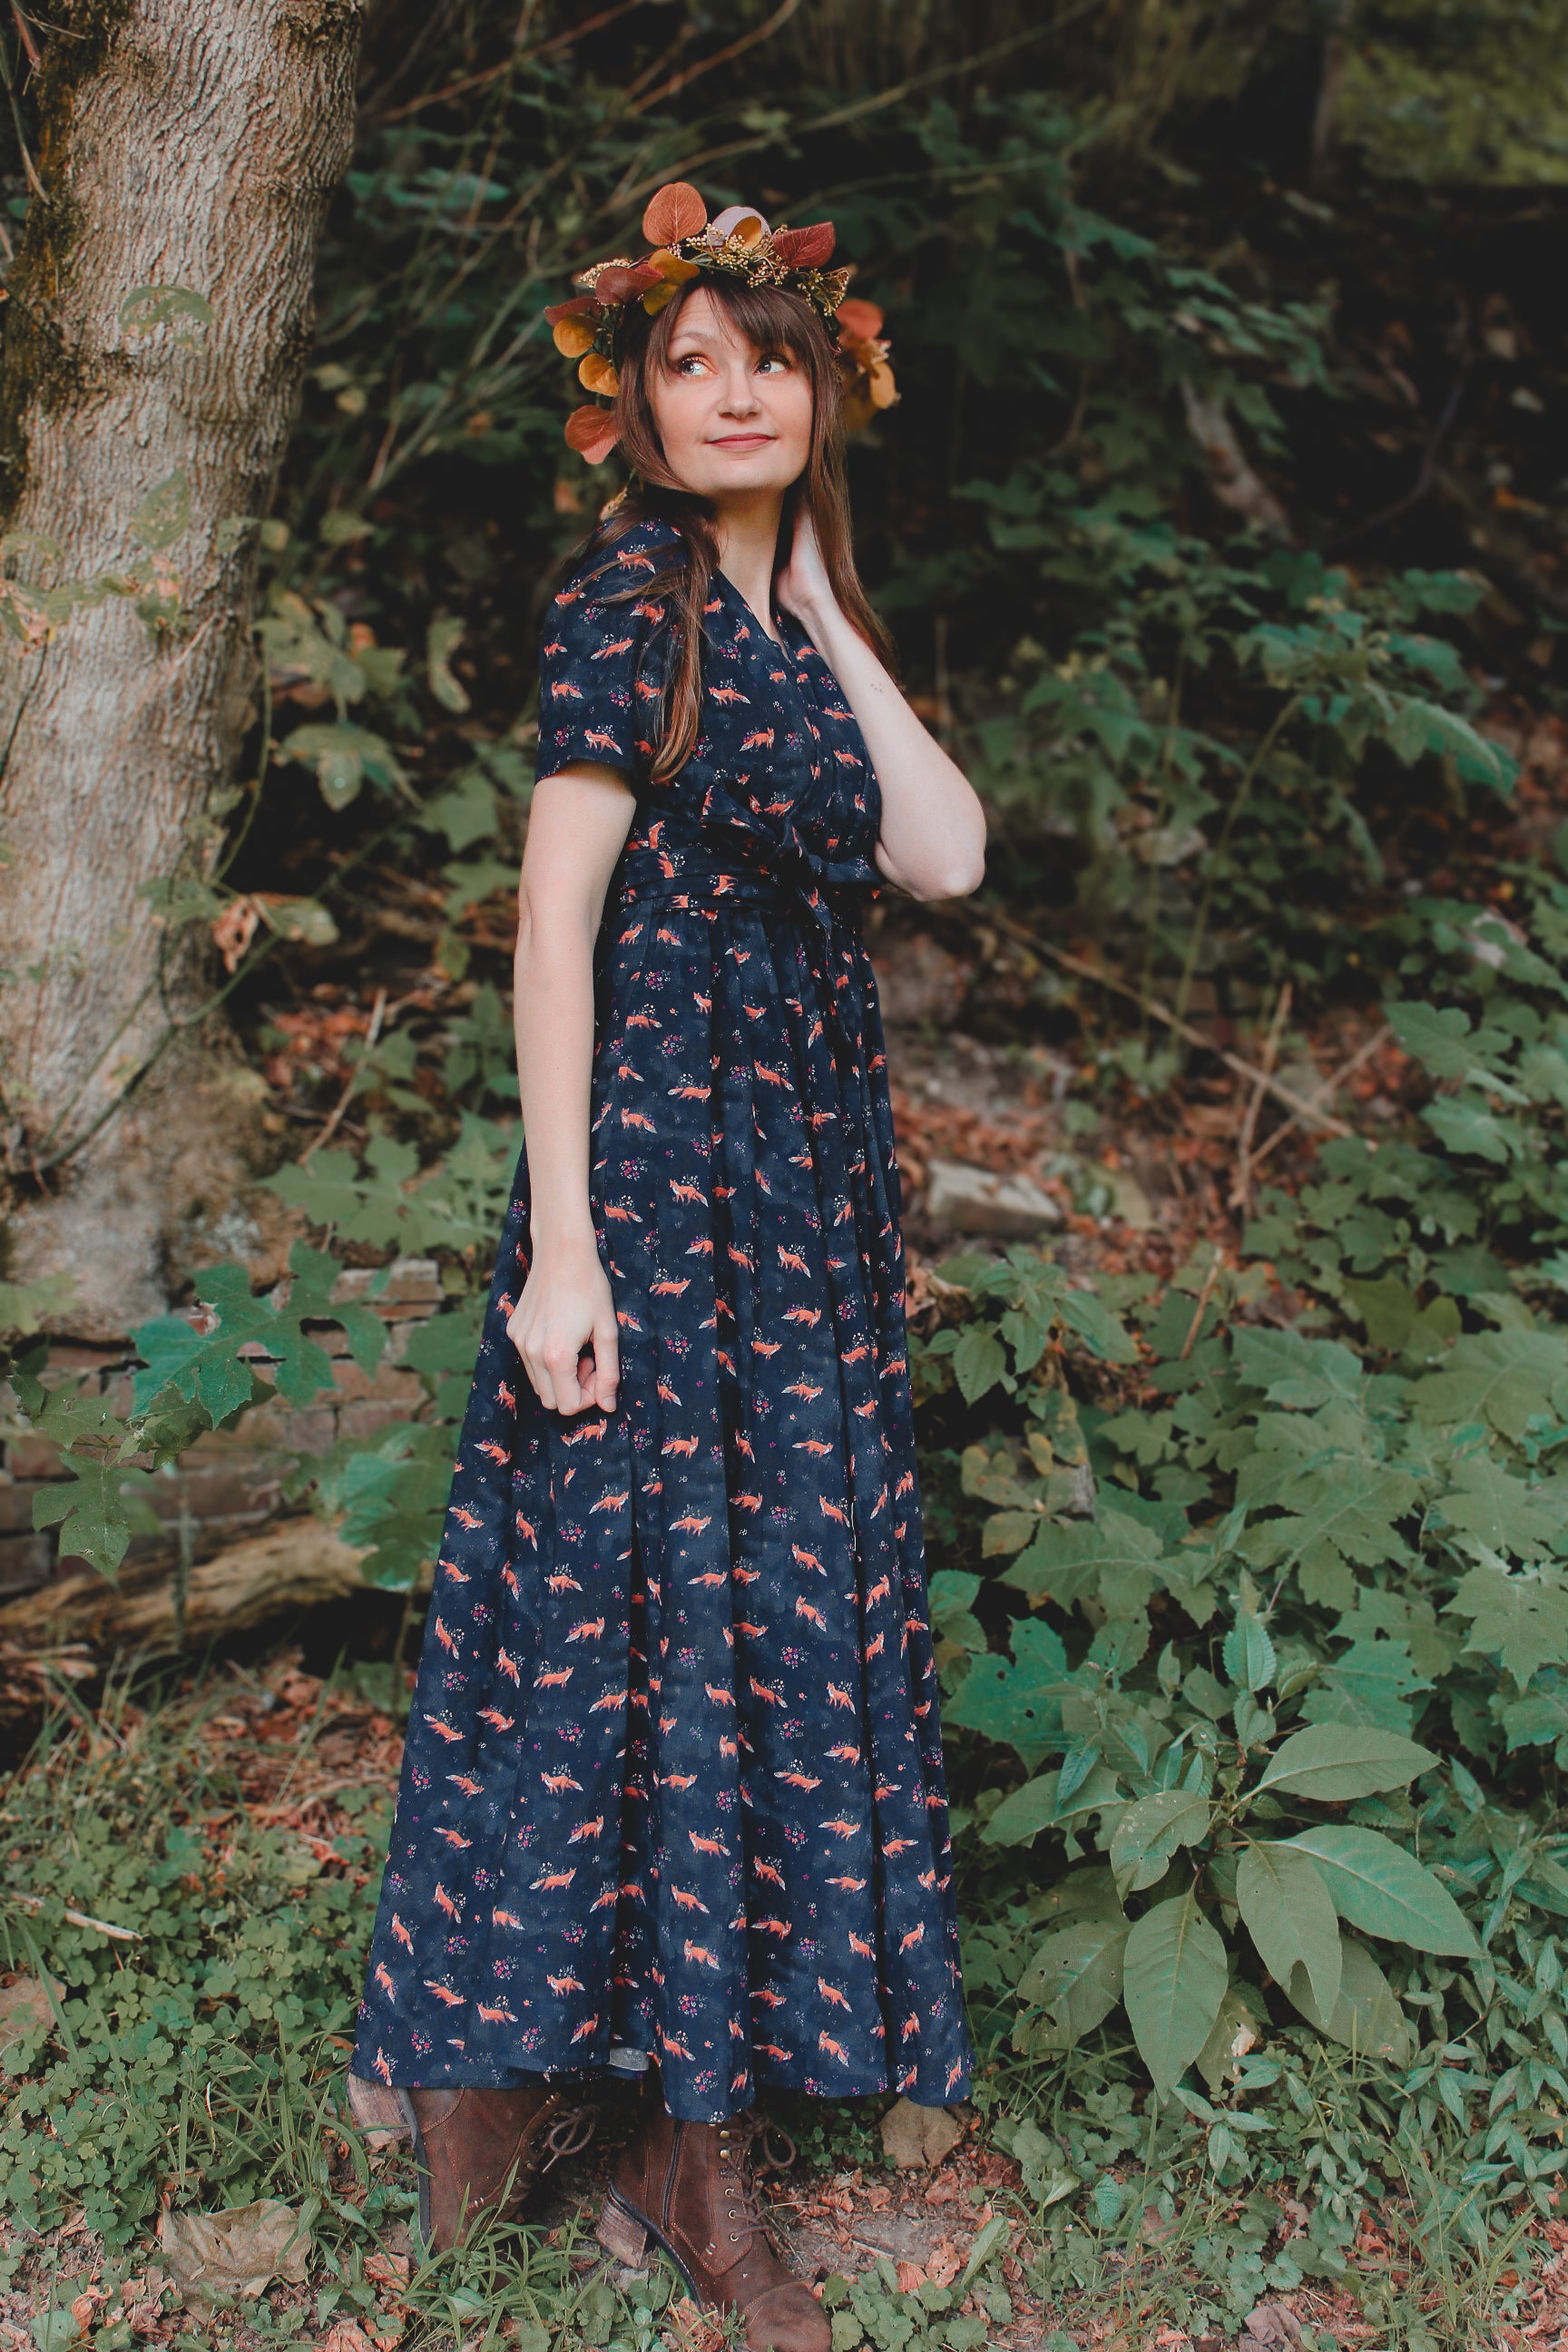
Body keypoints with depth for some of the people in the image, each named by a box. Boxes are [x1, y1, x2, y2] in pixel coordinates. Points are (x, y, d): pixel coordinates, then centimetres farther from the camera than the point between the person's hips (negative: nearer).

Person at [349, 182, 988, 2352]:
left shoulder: (793, 611, 15)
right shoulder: (631, 594, -7)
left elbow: (946, 855, 1)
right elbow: (554, 925, -15)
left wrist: (827, 608, 3)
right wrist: (563, 1242, -20)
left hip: (806, 1161, 8)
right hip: (657, 1146, -8)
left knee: (769, 1594, 9)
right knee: (635, 1583, -2)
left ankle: (699, 2128, 22)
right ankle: (499, 2088, 16)